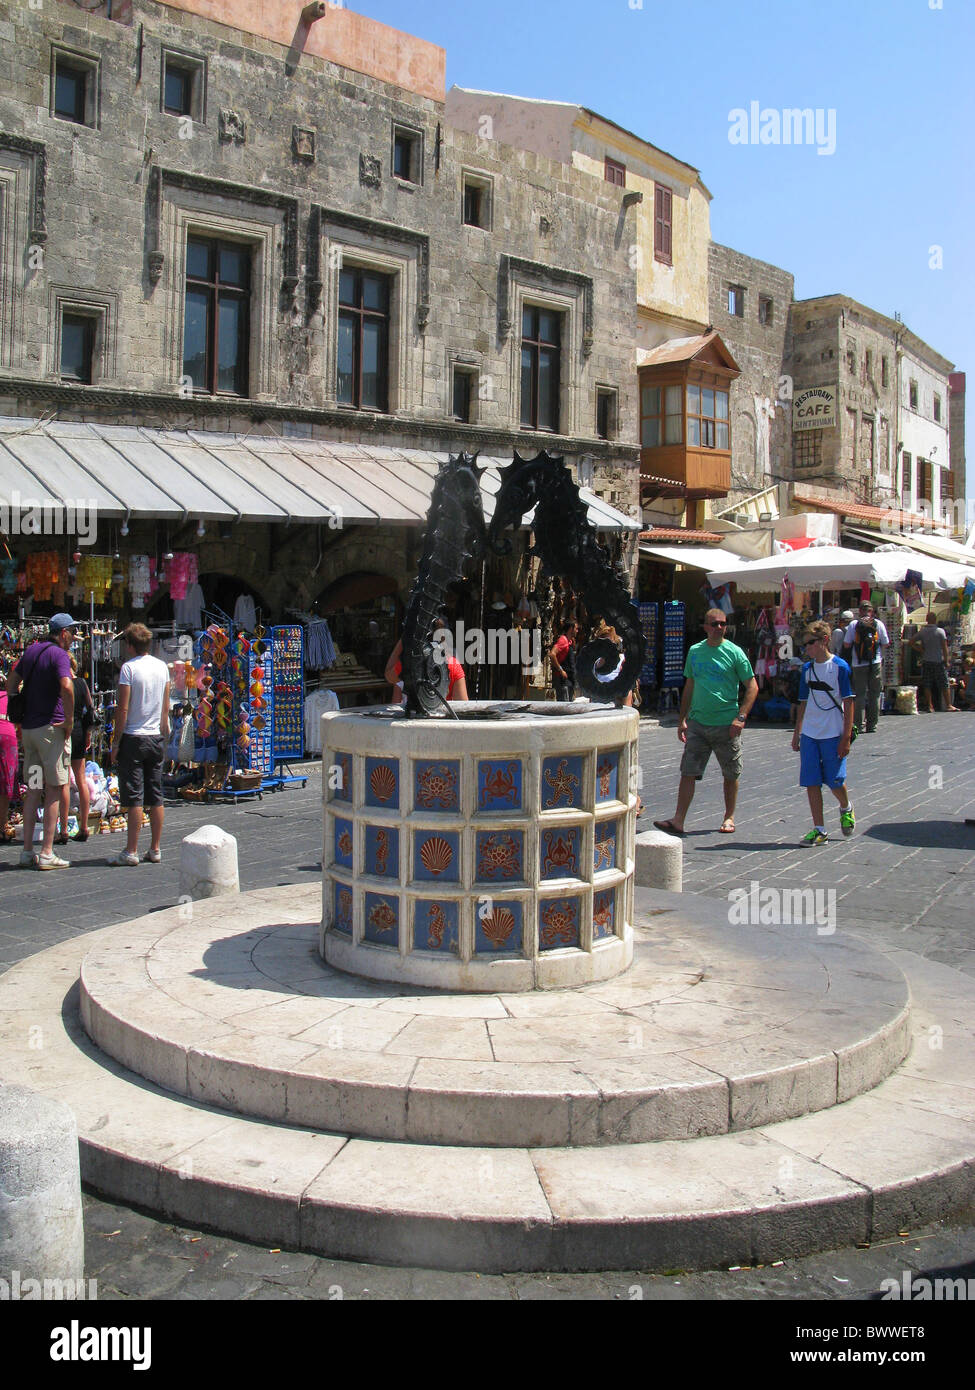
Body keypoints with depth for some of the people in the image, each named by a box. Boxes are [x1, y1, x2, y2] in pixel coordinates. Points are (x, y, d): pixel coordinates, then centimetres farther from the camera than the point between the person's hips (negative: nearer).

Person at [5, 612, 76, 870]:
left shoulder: (31, 651, 14)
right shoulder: (58, 654, -11)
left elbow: (11, 683, 21)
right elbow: (66, 687, -27)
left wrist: (22, 712, 18)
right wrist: (69, 720, -17)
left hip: (28, 728, 7)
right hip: (52, 727, -7)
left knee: (33, 790, 11)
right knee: (54, 790, -2)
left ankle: (27, 851, 13)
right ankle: (47, 854, -2)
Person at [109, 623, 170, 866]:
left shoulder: (129, 667, -10)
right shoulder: (162, 667, 7)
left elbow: (123, 709, -12)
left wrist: (116, 742, -6)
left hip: (133, 737, -6)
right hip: (157, 737, 6)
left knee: (134, 798, -4)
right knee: (156, 797, 8)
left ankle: (131, 852, -1)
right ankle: (155, 850, 12)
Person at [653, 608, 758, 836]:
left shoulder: (734, 652, -4)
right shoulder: (695, 651, 8)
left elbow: (752, 686, -3)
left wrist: (741, 717, -14)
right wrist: (683, 719, 12)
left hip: (726, 724, -3)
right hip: (697, 723, 3)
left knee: (730, 775, 9)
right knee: (687, 772, -4)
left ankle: (729, 817, 25)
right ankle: (678, 820, -4)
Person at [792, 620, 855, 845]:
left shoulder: (840, 667, -7)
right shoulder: (807, 668, 9)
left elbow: (849, 703, -7)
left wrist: (846, 737, -11)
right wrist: (797, 733, 15)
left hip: (833, 734, -5)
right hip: (809, 735, 5)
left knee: (835, 781, 0)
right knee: (811, 783, 1)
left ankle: (846, 809, 32)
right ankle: (819, 830, 8)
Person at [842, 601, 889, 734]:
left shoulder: (853, 624, -2)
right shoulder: (878, 624, 2)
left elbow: (846, 645, -3)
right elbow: (886, 644, 5)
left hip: (858, 664, -1)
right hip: (875, 663, 1)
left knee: (860, 694, 4)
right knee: (874, 694, 9)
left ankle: (859, 725, -1)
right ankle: (872, 725, 10)